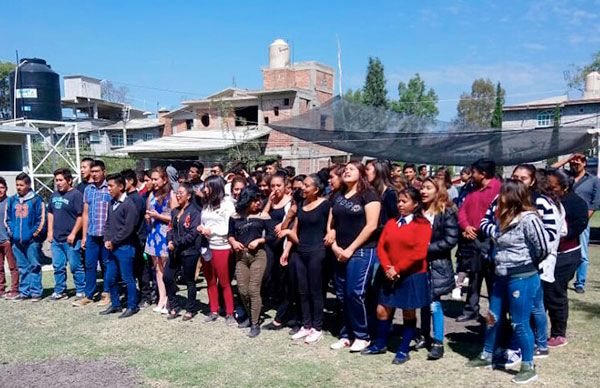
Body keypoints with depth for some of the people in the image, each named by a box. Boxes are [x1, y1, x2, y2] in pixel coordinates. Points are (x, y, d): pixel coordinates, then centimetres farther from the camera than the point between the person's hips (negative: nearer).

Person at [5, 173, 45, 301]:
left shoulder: (36, 200, -5)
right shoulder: (12, 200, 10)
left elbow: (41, 219, -6)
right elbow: (8, 218, 16)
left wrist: (35, 233, -10)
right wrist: (11, 232, 6)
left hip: (32, 240, -5)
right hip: (17, 241, 5)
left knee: (34, 266, 1)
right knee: (22, 267, 12)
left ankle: (36, 292, 6)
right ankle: (24, 292, 20)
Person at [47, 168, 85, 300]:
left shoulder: (76, 194, -12)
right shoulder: (55, 195, 11)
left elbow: (81, 216, -15)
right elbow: (50, 213, 19)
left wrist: (73, 234, -17)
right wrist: (50, 232, 12)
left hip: (71, 239, -7)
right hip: (56, 239, 7)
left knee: (76, 266, 1)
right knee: (58, 266, 14)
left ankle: (81, 291, 12)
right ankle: (59, 291, 27)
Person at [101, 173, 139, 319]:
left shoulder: (129, 204, -13)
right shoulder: (112, 203, 11)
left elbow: (128, 228, -17)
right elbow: (108, 223, 16)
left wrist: (113, 242, -12)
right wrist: (106, 240, 2)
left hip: (125, 248, -8)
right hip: (112, 247, 8)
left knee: (127, 278, 1)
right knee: (110, 278, 13)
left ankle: (132, 306, 13)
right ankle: (115, 305, 27)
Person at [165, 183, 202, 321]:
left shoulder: (194, 212, -12)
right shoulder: (175, 211, 13)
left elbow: (193, 234, -19)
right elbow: (171, 228, 13)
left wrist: (176, 244, -18)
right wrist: (170, 241, -7)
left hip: (189, 251, -7)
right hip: (175, 251, 7)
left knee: (189, 281, 6)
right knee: (167, 277, 5)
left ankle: (190, 310, 21)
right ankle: (173, 308, 20)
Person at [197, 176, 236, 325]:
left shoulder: (227, 204, -6)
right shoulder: (206, 204, 12)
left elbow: (230, 227, -11)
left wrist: (211, 230, -15)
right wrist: (201, 228, 0)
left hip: (221, 248, -6)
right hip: (206, 247, 6)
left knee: (224, 282, 2)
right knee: (210, 282, 12)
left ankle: (229, 313, 11)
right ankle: (214, 311, 22)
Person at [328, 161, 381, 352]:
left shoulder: (368, 194, -5)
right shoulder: (337, 196, 14)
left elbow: (371, 225, -13)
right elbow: (331, 225, 15)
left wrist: (351, 249, -13)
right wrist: (335, 246, -1)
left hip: (361, 251, -6)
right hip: (340, 253, 7)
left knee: (355, 293, -9)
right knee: (342, 295, 9)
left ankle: (362, 336, 7)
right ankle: (346, 335, 21)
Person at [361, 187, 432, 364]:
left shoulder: (422, 224, -7)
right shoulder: (391, 223, 10)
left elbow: (419, 252, -16)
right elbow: (381, 247, 5)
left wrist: (397, 268, -16)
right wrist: (388, 268, -10)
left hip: (412, 276, -5)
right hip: (390, 276, 5)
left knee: (409, 314, 6)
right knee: (382, 310, 9)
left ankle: (403, 351, 18)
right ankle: (380, 344, 26)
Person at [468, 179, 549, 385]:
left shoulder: (528, 219, -17)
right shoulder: (506, 218, 10)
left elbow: (543, 248, -20)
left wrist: (529, 263, -5)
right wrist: (498, 263, 10)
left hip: (522, 279, -9)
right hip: (502, 277, 9)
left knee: (520, 323, 1)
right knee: (493, 317, 17)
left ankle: (528, 367, 18)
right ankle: (486, 356, 34)